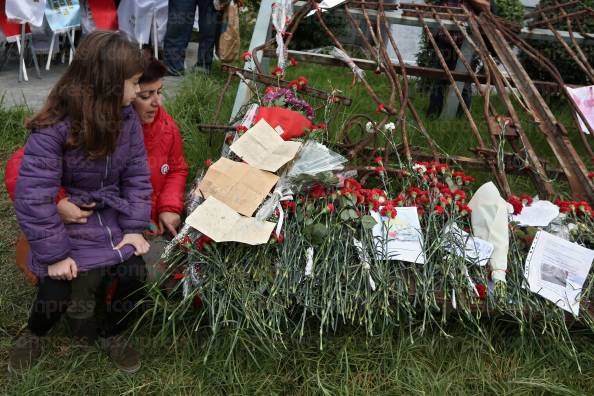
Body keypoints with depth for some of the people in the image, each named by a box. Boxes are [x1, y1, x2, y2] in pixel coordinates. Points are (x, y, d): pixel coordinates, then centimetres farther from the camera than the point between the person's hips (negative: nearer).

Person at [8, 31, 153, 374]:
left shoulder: (127, 118, -5)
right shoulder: (53, 128, -23)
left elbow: (137, 176, 0)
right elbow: (33, 197, -22)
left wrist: (135, 227, -9)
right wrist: (54, 253, -21)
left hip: (113, 214, 4)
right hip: (68, 219, -4)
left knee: (135, 274, -15)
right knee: (56, 292, -16)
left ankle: (112, 335, 16)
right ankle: (34, 334, 23)